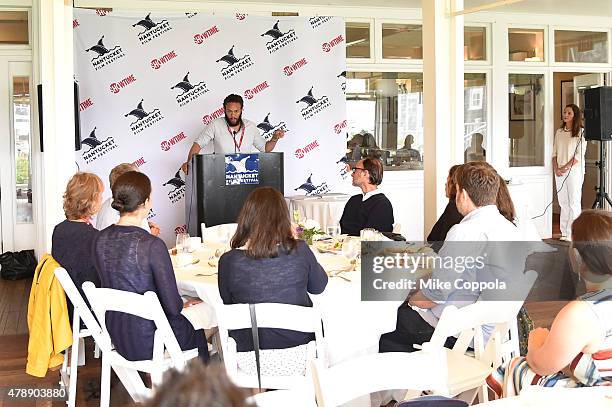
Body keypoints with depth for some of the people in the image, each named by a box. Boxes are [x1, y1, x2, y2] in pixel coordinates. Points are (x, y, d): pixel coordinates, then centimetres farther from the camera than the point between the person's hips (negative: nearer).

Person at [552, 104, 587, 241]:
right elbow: (554, 152, 12)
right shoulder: (559, 132, 13)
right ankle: (564, 232, 11)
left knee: (574, 202, -4)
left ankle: (573, 233, -2)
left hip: (574, 170, -5)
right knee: (563, 203, 6)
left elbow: (579, 155, -9)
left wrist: (565, 168, -13)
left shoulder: (581, 132, -4)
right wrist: (556, 167, -3)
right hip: (559, 172, 5)